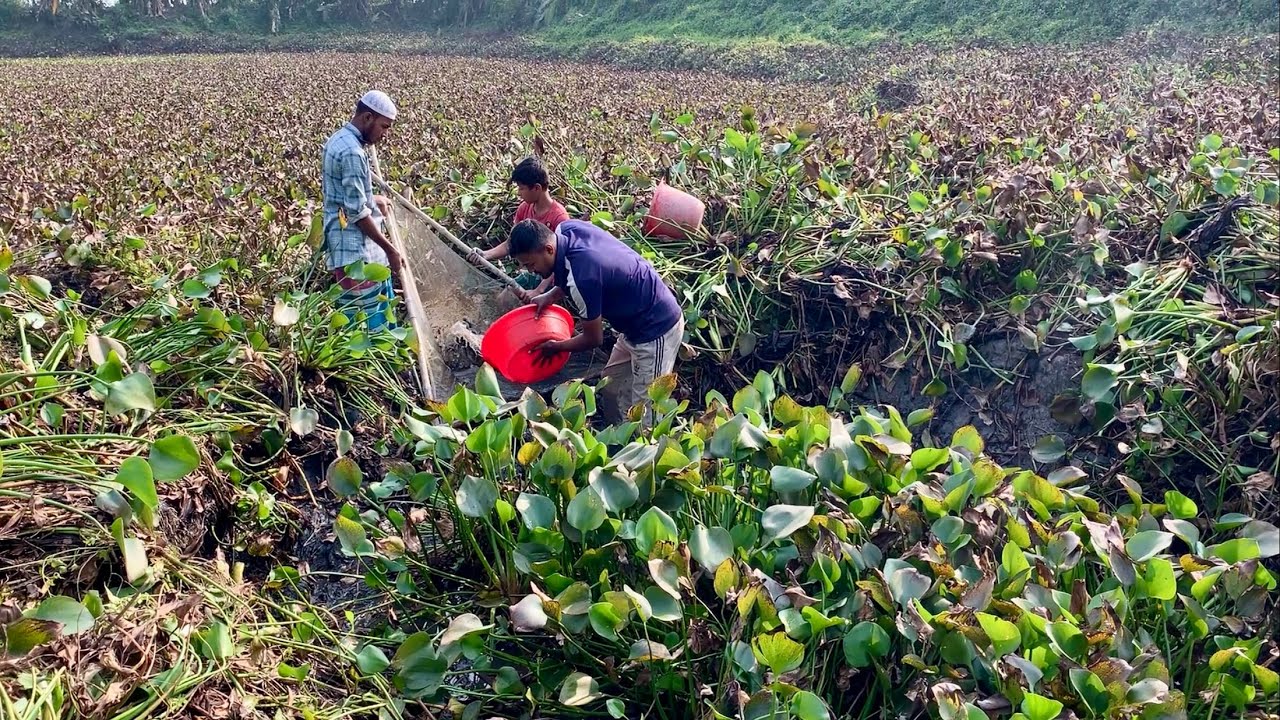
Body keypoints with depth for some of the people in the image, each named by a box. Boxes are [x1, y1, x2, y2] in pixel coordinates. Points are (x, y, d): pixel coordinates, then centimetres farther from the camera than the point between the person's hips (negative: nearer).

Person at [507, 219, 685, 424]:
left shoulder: (581, 278, -32)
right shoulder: (566, 228, -8)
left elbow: (594, 339, -15)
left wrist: (555, 347, 2)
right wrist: (551, 295, 2)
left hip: (657, 330, -10)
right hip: (638, 322, 10)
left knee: (643, 417, -4)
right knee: (611, 395, 17)